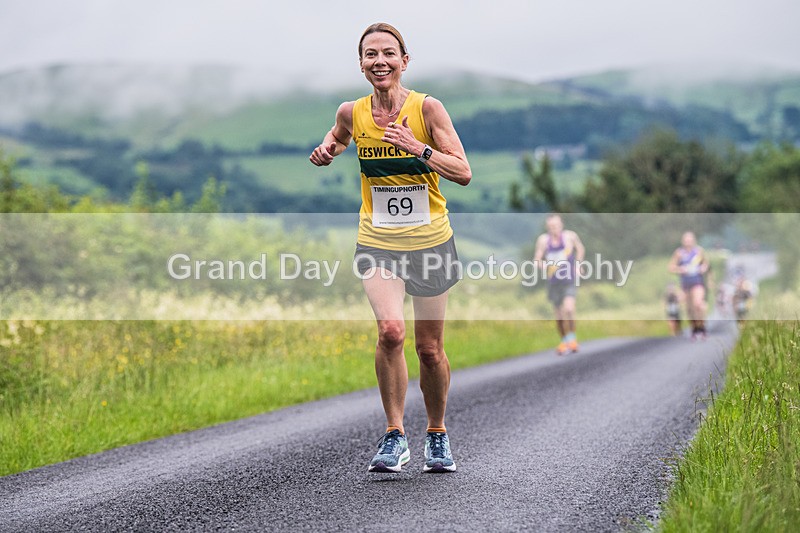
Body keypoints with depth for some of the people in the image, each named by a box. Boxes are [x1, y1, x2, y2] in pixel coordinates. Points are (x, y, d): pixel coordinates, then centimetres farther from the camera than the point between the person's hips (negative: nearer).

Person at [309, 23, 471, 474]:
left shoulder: (427, 108, -10)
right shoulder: (351, 113, -2)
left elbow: (464, 173, -12)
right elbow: (338, 137, 22)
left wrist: (418, 148, -24)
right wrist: (326, 151, 0)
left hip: (430, 241, -1)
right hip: (377, 242, 1)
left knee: (430, 349, 6)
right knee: (390, 330, -23)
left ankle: (438, 433, 30)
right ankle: (395, 436, -9)